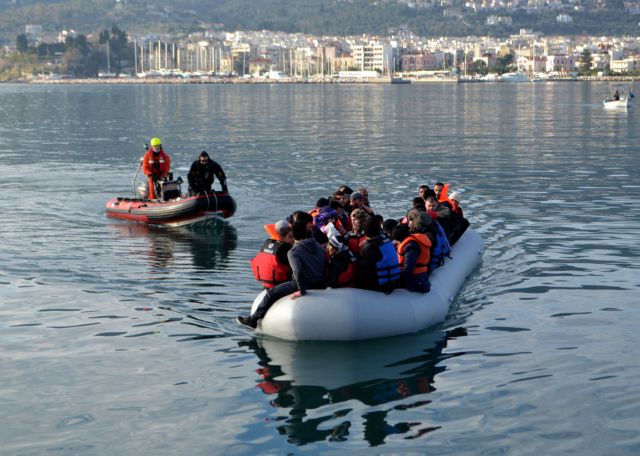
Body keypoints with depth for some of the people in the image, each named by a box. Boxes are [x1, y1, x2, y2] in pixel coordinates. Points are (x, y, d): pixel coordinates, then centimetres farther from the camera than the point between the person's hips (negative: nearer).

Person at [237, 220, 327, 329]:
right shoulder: (318, 246, 6)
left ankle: (253, 320, 15)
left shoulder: (293, 252, -14)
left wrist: (301, 291, -24)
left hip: (306, 285, -7)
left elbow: (298, 271, -30)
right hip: (321, 285, 7)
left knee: (272, 293, 7)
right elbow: (326, 263, 10)